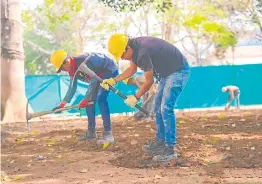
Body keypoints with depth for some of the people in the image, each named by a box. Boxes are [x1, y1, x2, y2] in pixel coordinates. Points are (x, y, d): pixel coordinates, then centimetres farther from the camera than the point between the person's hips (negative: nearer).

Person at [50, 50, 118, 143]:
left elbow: (93, 80, -30)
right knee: (89, 101, 6)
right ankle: (91, 132, 17)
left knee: (101, 99, -24)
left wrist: (86, 99, -27)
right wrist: (62, 104, -1)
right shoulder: (72, 70, -3)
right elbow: (72, 88, 5)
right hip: (99, 75, 10)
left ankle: (108, 134, -25)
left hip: (110, 71, -10)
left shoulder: (84, 61, -32)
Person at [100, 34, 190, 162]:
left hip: (178, 71, -10)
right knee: (158, 108, 13)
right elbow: (132, 69, 17)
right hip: (167, 73, 10)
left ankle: (170, 150, -12)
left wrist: (135, 97, -6)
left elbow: (149, 81, -20)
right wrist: (113, 80, 9)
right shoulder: (134, 47, -1)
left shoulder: (143, 53, -31)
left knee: (166, 108, -16)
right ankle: (160, 143, 22)